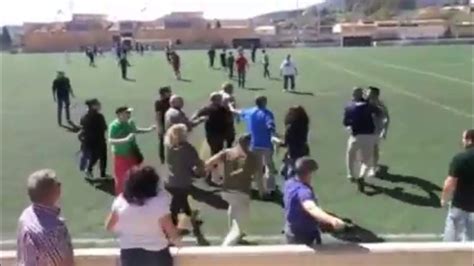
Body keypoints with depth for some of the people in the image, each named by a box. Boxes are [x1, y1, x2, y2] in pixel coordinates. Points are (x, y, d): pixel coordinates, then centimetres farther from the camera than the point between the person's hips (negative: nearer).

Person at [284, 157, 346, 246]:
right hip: (303, 236, -10)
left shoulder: (290, 183, -3)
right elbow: (311, 208, -56)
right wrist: (332, 219, -72)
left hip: (293, 232, 10)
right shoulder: (302, 191, -35)